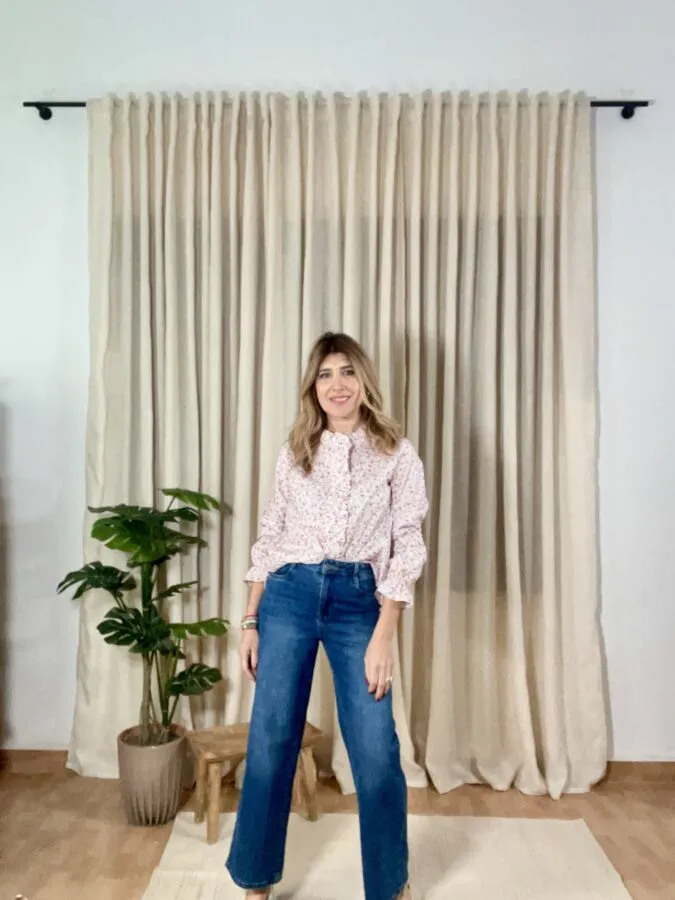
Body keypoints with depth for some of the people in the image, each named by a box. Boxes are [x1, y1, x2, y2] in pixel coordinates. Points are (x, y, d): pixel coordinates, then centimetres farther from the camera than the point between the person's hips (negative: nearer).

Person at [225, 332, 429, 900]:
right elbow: (269, 540, 11)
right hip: (288, 596, 2)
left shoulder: (397, 454, 1)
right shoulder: (294, 453, 8)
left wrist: (383, 636, -10)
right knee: (270, 742, 8)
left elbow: (407, 548, -3)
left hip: (358, 601, -2)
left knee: (376, 751, -1)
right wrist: (250, 621, 7)